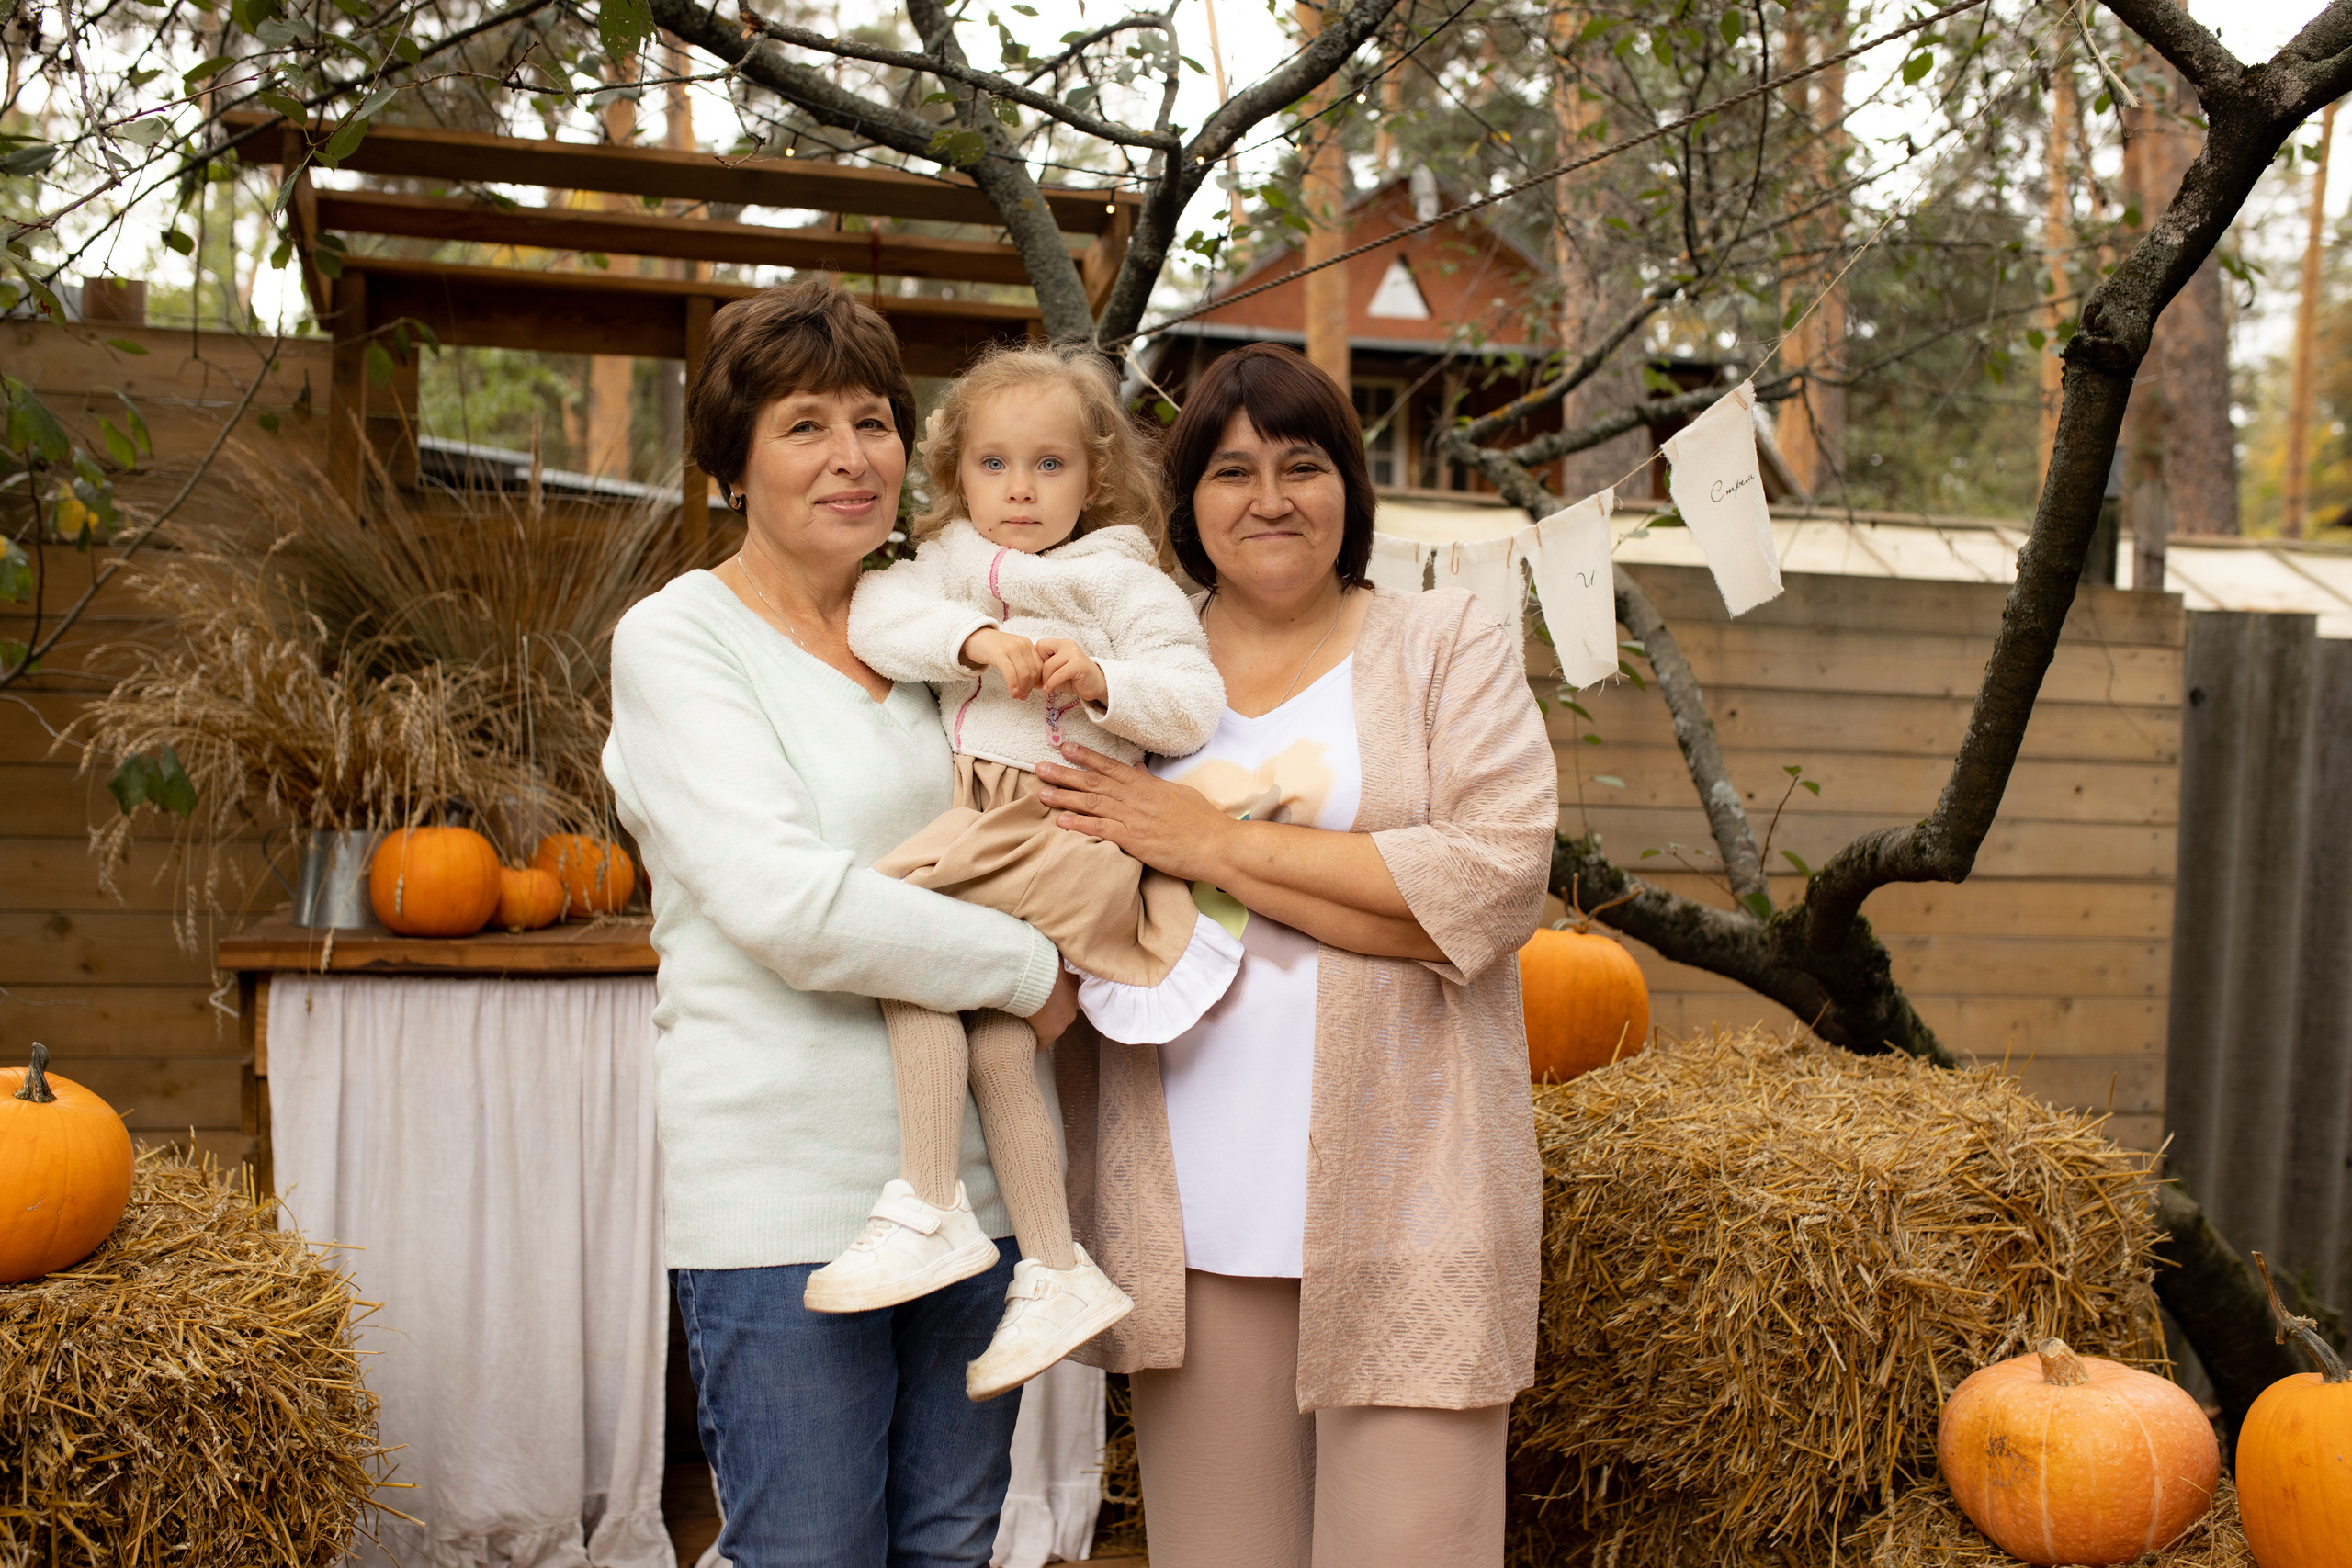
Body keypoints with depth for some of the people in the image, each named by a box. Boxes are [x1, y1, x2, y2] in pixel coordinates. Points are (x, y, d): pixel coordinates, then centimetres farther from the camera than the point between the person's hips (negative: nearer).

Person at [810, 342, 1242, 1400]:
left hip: (1066, 825, -6)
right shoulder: (947, 569, 19)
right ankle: (1059, 1274, 10)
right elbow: (877, 612, -2)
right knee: (996, 1042, -2)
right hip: (981, 826, 6)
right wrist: (977, 639, -18)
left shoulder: (1124, 583, 7)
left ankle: (925, 1219, -16)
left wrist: (1099, 683, -19)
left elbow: (1195, 707, -2)